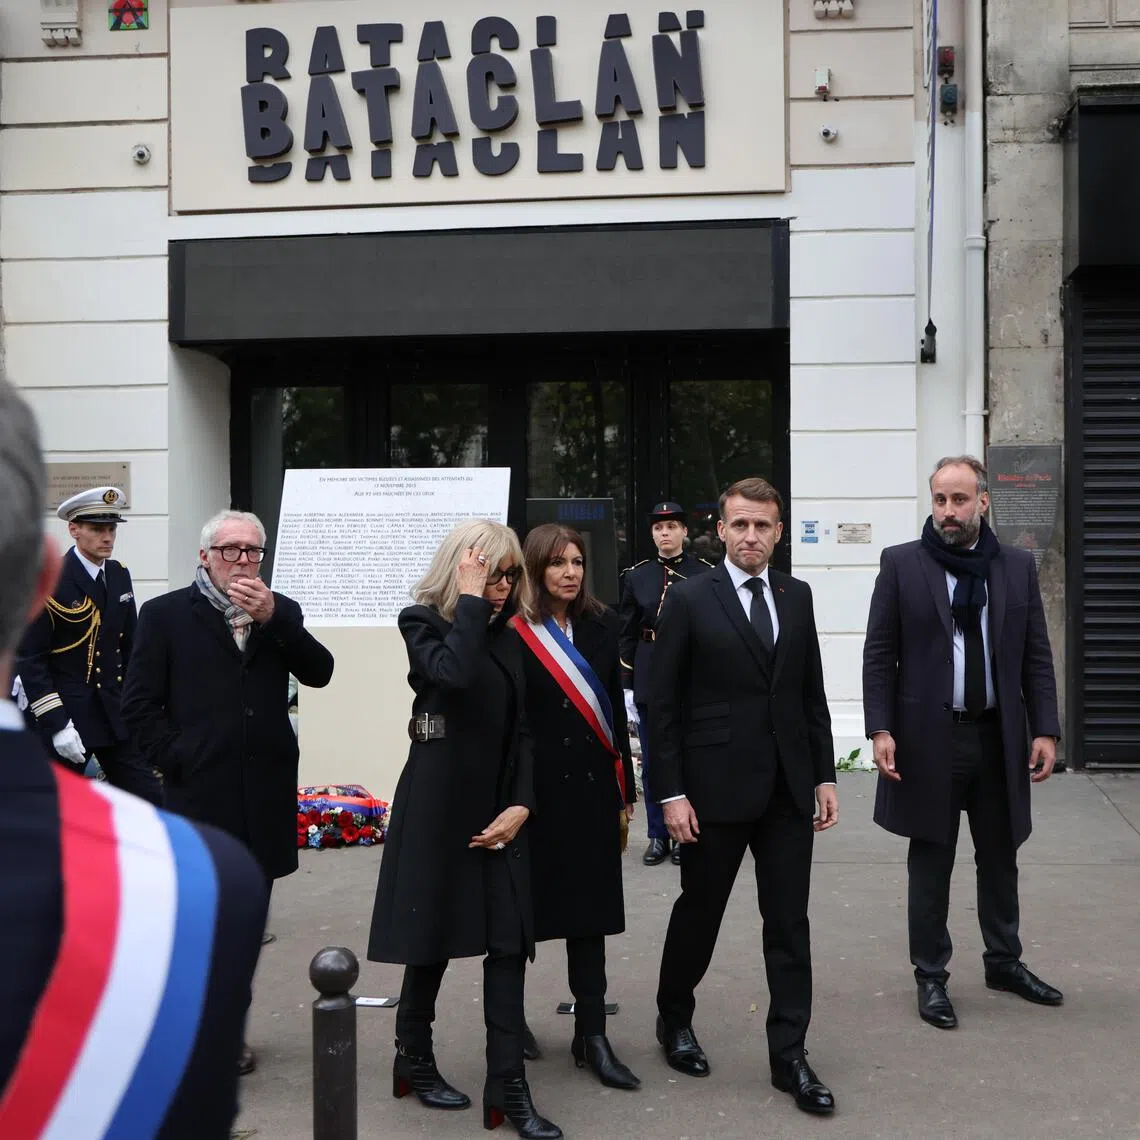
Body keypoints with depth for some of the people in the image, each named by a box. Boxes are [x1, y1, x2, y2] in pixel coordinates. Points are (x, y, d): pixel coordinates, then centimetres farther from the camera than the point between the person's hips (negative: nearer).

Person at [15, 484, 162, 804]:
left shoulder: (120, 575, 7)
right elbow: (29, 660, -13)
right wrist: (56, 724, -18)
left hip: (116, 714, 6)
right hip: (66, 715, -6)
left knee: (150, 801, 2)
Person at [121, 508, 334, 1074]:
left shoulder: (281, 612, 11)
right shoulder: (166, 614, 2)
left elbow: (319, 673, -4)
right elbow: (139, 704, 0)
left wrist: (273, 619, -14)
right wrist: (176, 762, -8)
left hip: (264, 794, 4)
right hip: (199, 793, -3)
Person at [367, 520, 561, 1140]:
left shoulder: (508, 638, 11)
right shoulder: (422, 622, -5)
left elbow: (522, 732, 9)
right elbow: (454, 673, -28)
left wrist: (520, 806, -4)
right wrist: (471, 599, -19)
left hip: (499, 810, 5)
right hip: (439, 806, -5)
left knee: (508, 940, 0)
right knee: (435, 935, 7)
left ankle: (508, 1087, 4)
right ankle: (413, 1056, 28)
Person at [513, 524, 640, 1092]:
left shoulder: (602, 626, 7)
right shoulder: (512, 632, -7)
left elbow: (615, 711, 11)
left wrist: (625, 793, 10)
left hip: (592, 787, 4)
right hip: (534, 787, -4)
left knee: (589, 908, 5)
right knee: (525, 906, 7)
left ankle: (591, 1034, 11)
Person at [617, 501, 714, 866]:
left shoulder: (704, 574, -2)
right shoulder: (636, 576, 5)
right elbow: (626, 634, 6)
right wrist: (626, 686, 2)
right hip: (648, 678, 2)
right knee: (652, 762, 7)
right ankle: (658, 836, 17)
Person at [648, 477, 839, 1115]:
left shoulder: (797, 596, 7)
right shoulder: (690, 601, -6)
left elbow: (812, 693, 11)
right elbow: (663, 705, -6)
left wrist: (825, 775, 7)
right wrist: (672, 794, -10)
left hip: (788, 788, 4)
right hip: (717, 788, -3)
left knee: (789, 924, 5)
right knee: (699, 912, 12)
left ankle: (789, 1055, 13)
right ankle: (675, 1020, 35)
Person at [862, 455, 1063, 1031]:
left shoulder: (1018, 566, 5)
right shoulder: (901, 564, -3)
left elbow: (1036, 656, 5)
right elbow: (878, 655, -4)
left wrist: (1045, 730, -2)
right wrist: (881, 730, -11)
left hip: (999, 736, 3)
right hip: (928, 738, -3)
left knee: (999, 857, 16)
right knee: (930, 864, 7)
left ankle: (1004, 961, 33)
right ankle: (931, 976, 18)